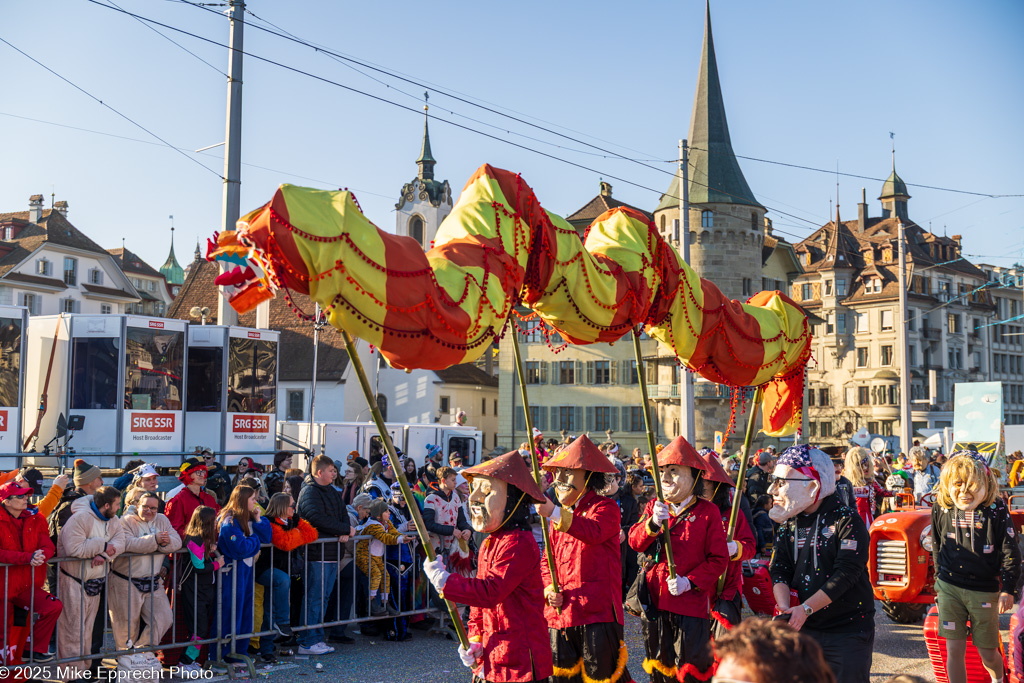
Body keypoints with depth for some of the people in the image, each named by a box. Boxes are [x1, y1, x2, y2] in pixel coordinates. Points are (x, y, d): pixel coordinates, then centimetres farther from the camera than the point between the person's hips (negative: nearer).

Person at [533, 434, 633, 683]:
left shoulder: (606, 509, -6)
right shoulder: (557, 518, 18)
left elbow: (593, 532, -29)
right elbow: (547, 560, 21)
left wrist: (555, 514, -41)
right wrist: (548, 588, 0)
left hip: (597, 610, -7)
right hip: (560, 612, 7)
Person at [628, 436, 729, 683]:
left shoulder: (707, 512, -5)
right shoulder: (653, 507, 7)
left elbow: (719, 558, -7)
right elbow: (635, 542, -5)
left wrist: (690, 582, -19)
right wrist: (653, 523, -25)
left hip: (691, 602, -4)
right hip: (655, 600, 4)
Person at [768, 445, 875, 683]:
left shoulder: (847, 520, -10)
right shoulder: (788, 525, 8)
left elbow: (845, 574, -18)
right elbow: (779, 572, 1)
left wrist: (805, 609, -24)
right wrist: (785, 608, -18)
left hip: (849, 630, -5)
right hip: (804, 628, 5)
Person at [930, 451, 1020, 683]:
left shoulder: (996, 510, -9)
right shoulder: (941, 509, -2)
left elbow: (1010, 552, -5)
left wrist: (1008, 589, -9)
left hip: (984, 590, -1)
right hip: (950, 588, 1)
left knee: (988, 653, 10)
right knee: (954, 651, 0)